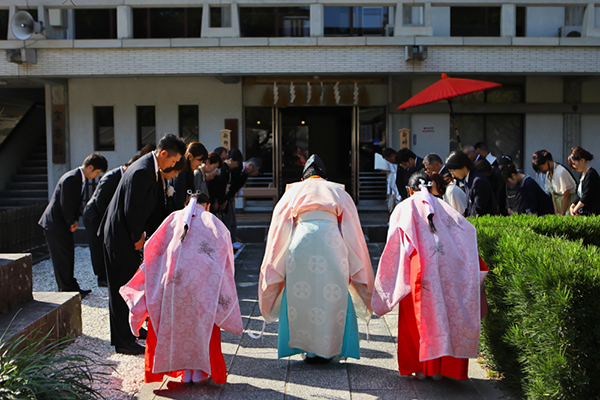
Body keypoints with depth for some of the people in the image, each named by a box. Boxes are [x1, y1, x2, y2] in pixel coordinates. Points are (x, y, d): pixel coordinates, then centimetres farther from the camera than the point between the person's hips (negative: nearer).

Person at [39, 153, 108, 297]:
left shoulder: (80, 179, 9)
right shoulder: (71, 179, -23)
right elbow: (65, 204, -23)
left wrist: (75, 220, 1)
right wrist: (71, 223, -10)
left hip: (63, 224, 10)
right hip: (55, 224, -10)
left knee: (68, 257, 15)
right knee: (62, 259, -2)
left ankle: (72, 288, 24)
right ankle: (67, 290, 6)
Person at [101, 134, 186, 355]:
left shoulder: (149, 167, 10)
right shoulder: (142, 171, -24)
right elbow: (131, 208, -25)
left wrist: (139, 234, 9)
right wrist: (137, 237, -13)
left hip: (129, 234, 10)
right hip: (121, 237, -10)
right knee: (122, 289, -2)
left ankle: (128, 329, 35)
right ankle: (123, 341, 6)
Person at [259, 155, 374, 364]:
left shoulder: (294, 191, 24)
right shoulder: (338, 191, 24)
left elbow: (279, 228, 21)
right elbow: (352, 230, 20)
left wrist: (273, 267, 27)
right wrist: (357, 268, 25)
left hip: (301, 243, 0)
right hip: (332, 244, 0)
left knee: (300, 297, 9)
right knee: (333, 297, 9)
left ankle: (309, 350, 12)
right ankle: (327, 350, 13)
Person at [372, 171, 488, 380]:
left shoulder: (403, 208, 11)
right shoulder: (442, 206, 17)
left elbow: (393, 245, 4)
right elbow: (468, 229, 8)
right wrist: (476, 267, 11)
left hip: (419, 267, -2)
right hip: (445, 266, 2)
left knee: (418, 315, 7)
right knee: (445, 311, 10)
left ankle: (421, 367, 9)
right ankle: (439, 368, 12)